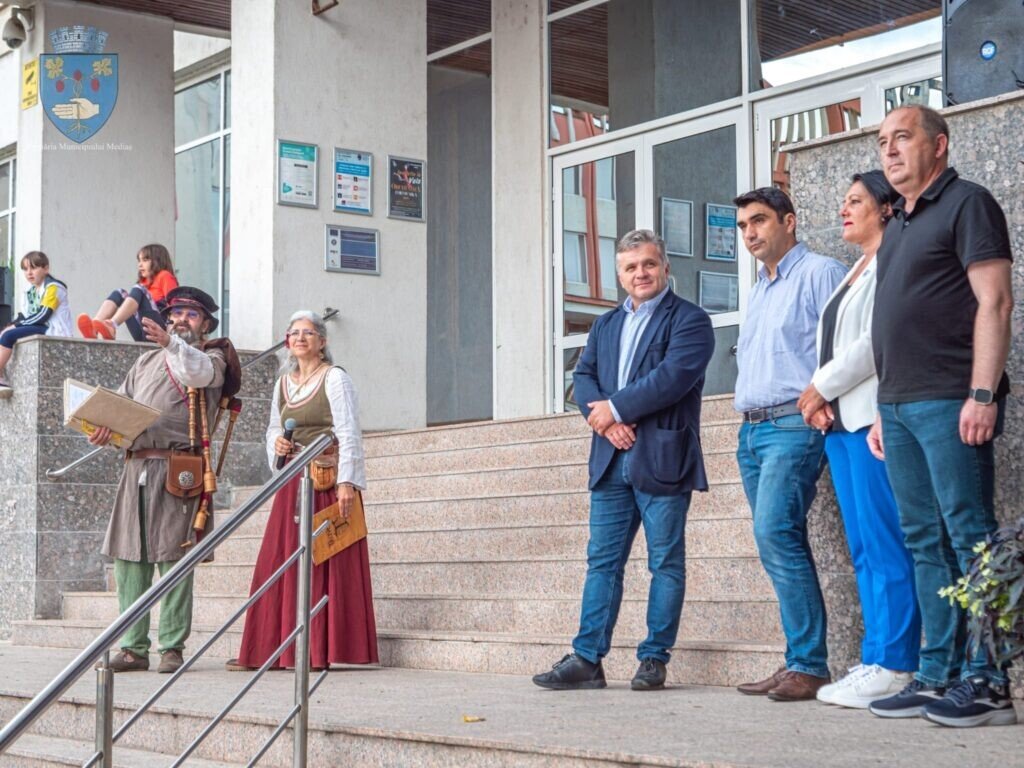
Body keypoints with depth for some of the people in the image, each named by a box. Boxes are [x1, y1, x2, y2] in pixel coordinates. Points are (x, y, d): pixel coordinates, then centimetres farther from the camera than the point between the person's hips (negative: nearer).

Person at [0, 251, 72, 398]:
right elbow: (26, 315, 14)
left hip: (53, 330, -9)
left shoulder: (53, 287, -10)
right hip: (40, 328, 9)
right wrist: (13, 325, -6)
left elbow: (42, 316, -17)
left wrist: (16, 325, -15)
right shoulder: (31, 290, 17)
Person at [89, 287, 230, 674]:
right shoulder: (147, 361, 27)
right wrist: (104, 426, -3)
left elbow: (199, 372, -16)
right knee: (128, 558, 2)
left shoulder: (212, 357, 9)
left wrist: (171, 343, -34)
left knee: (174, 558, -8)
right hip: (136, 466, 6)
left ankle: (172, 647, -4)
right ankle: (133, 648, 6)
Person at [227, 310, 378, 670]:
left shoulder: (334, 378, -3)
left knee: (324, 564, -5)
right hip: (292, 482, 7)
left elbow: (349, 433, -10)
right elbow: (273, 428, 26)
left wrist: (346, 481, -18)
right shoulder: (283, 382, 17)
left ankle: (319, 650, -1)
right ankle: (272, 649, 10)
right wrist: (276, 443, 2)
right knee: (279, 562, 5)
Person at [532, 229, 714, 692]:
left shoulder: (689, 320, -1)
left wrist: (615, 408, -12)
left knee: (666, 563, 1)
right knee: (602, 561, 4)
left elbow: (673, 377, -15)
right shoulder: (606, 325, 20)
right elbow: (584, 376, 10)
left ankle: (654, 659, 7)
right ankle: (587, 659, 5)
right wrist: (607, 423, -9)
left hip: (662, 460, -6)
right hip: (610, 462, 6)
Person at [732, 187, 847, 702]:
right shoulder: (759, 291, 24)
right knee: (781, 544, 6)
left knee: (775, 533, -19)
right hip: (752, 429, 9)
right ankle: (800, 662, 9)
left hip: (793, 425, -9)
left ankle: (809, 665, -16)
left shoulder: (820, 274, -4)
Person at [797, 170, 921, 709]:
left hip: (872, 417, -9)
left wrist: (821, 388, -8)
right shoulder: (856, 271, 24)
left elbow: (878, 341, -16)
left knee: (883, 545, -10)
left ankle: (891, 667, -8)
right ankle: (875, 662, 9)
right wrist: (818, 396, 3)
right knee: (863, 549, 7)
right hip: (839, 421, 10)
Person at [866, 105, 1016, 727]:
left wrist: (983, 394, -19)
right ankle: (937, 678, 12)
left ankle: (988, 682, -5)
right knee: (926, 542, 8)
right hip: (900, 407, 9)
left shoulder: (966, 204, -2)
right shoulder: (899, 225, 22)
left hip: (948, 402, -9)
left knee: (969, 536, -8)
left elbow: (994, 302, -11)